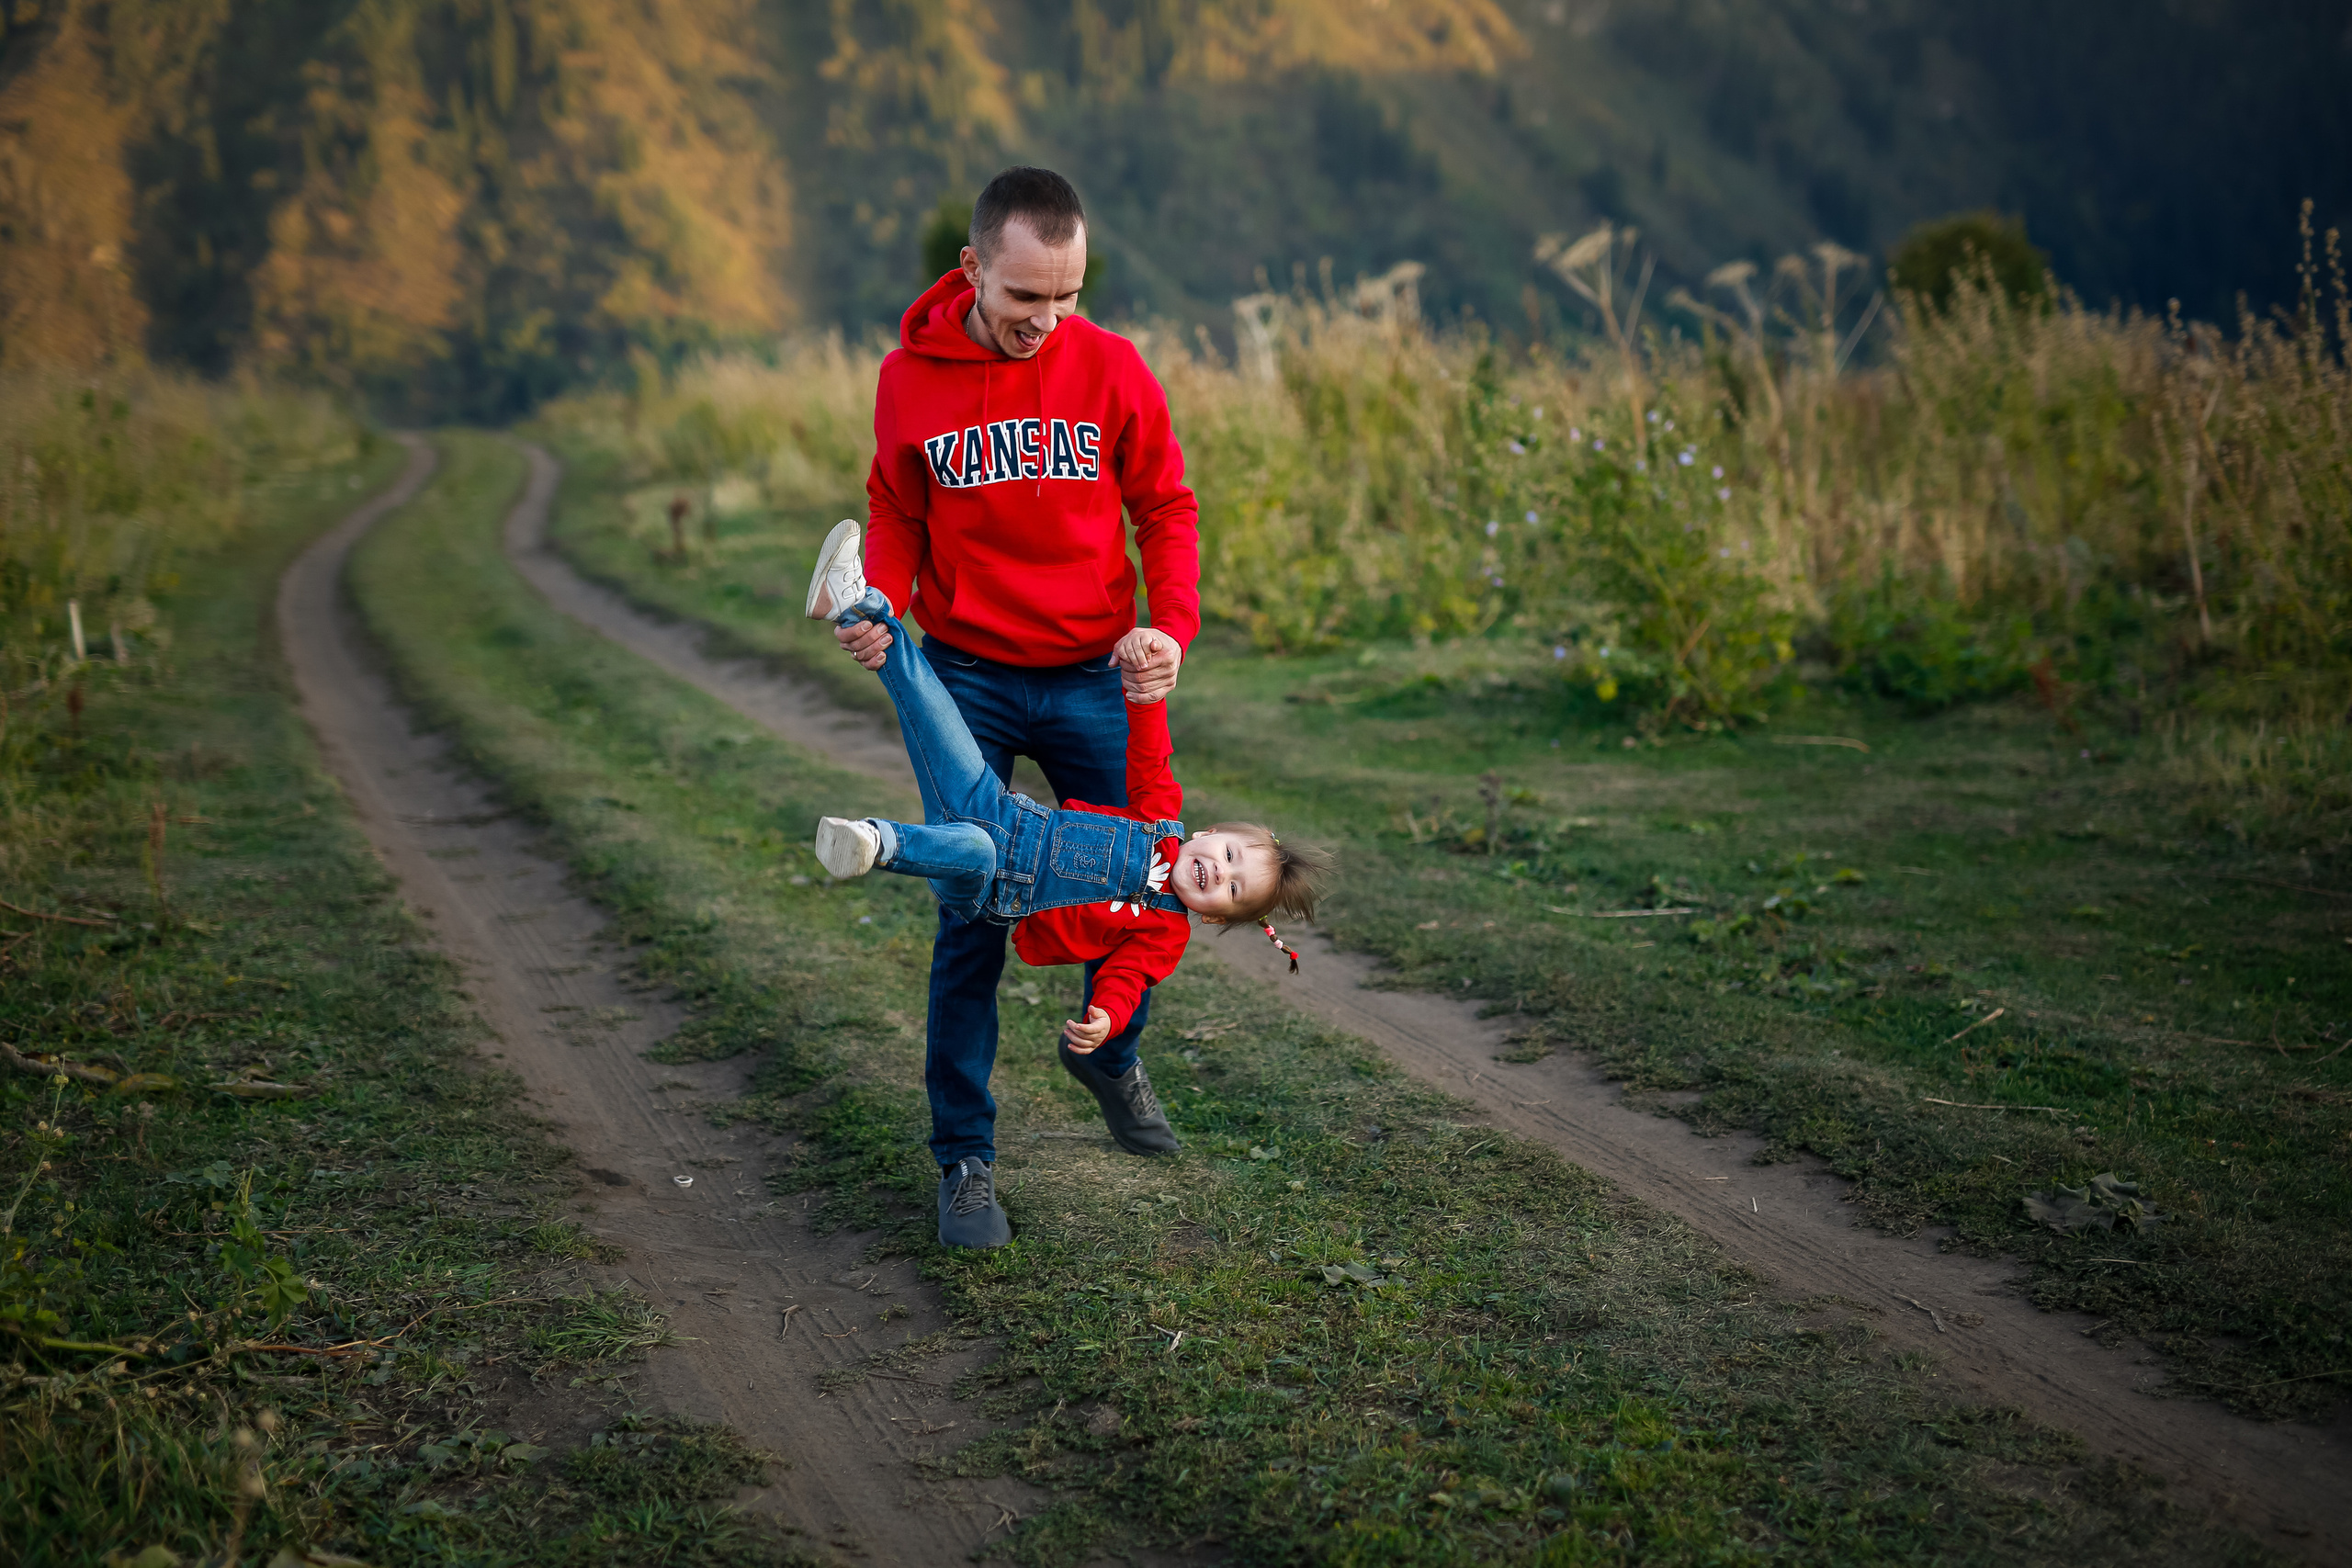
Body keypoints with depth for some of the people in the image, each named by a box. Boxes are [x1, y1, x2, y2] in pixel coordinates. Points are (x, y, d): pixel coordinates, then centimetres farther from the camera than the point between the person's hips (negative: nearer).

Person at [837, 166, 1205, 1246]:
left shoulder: (1111, 369, -5)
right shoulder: (911, 378, -6)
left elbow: (1165, 507, 2)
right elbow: (897, 516, 5)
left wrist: (1172, 626, -14)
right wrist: (879, 605, -15)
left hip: (1092, 673, 2)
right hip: (968, 678, -1)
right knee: (971, 918, -1)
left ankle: (1111, 1055, 42)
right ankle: (963, 1155, 12)